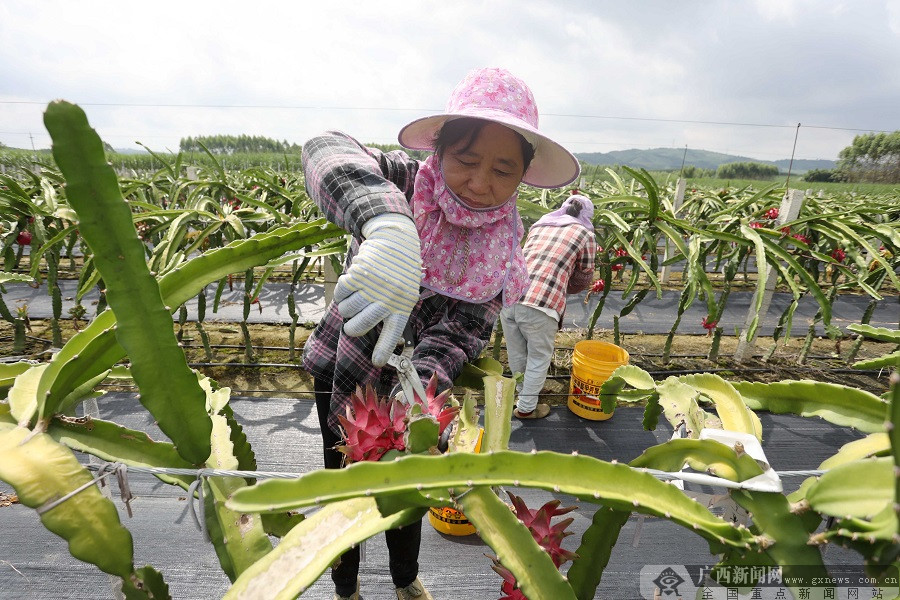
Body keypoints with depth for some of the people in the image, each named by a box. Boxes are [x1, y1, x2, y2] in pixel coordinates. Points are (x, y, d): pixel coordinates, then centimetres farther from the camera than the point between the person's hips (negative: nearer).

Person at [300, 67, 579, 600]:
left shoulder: (506, 241, -15)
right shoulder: (406, 182, -24)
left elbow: (464, 331, -22)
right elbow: (329, 153, -44)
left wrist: (423, 386, -43)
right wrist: (385, 222, -66)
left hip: (412, 381, 2)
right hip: (345, 371, -2)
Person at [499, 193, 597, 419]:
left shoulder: (538, 225, 23)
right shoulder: (585, 234, 10)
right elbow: (583, 278, 19)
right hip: (540, 305, -5)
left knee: (517, 355, 23)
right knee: (539, 358, 17)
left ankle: (525, 392, 46)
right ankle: (526, 408, 30)